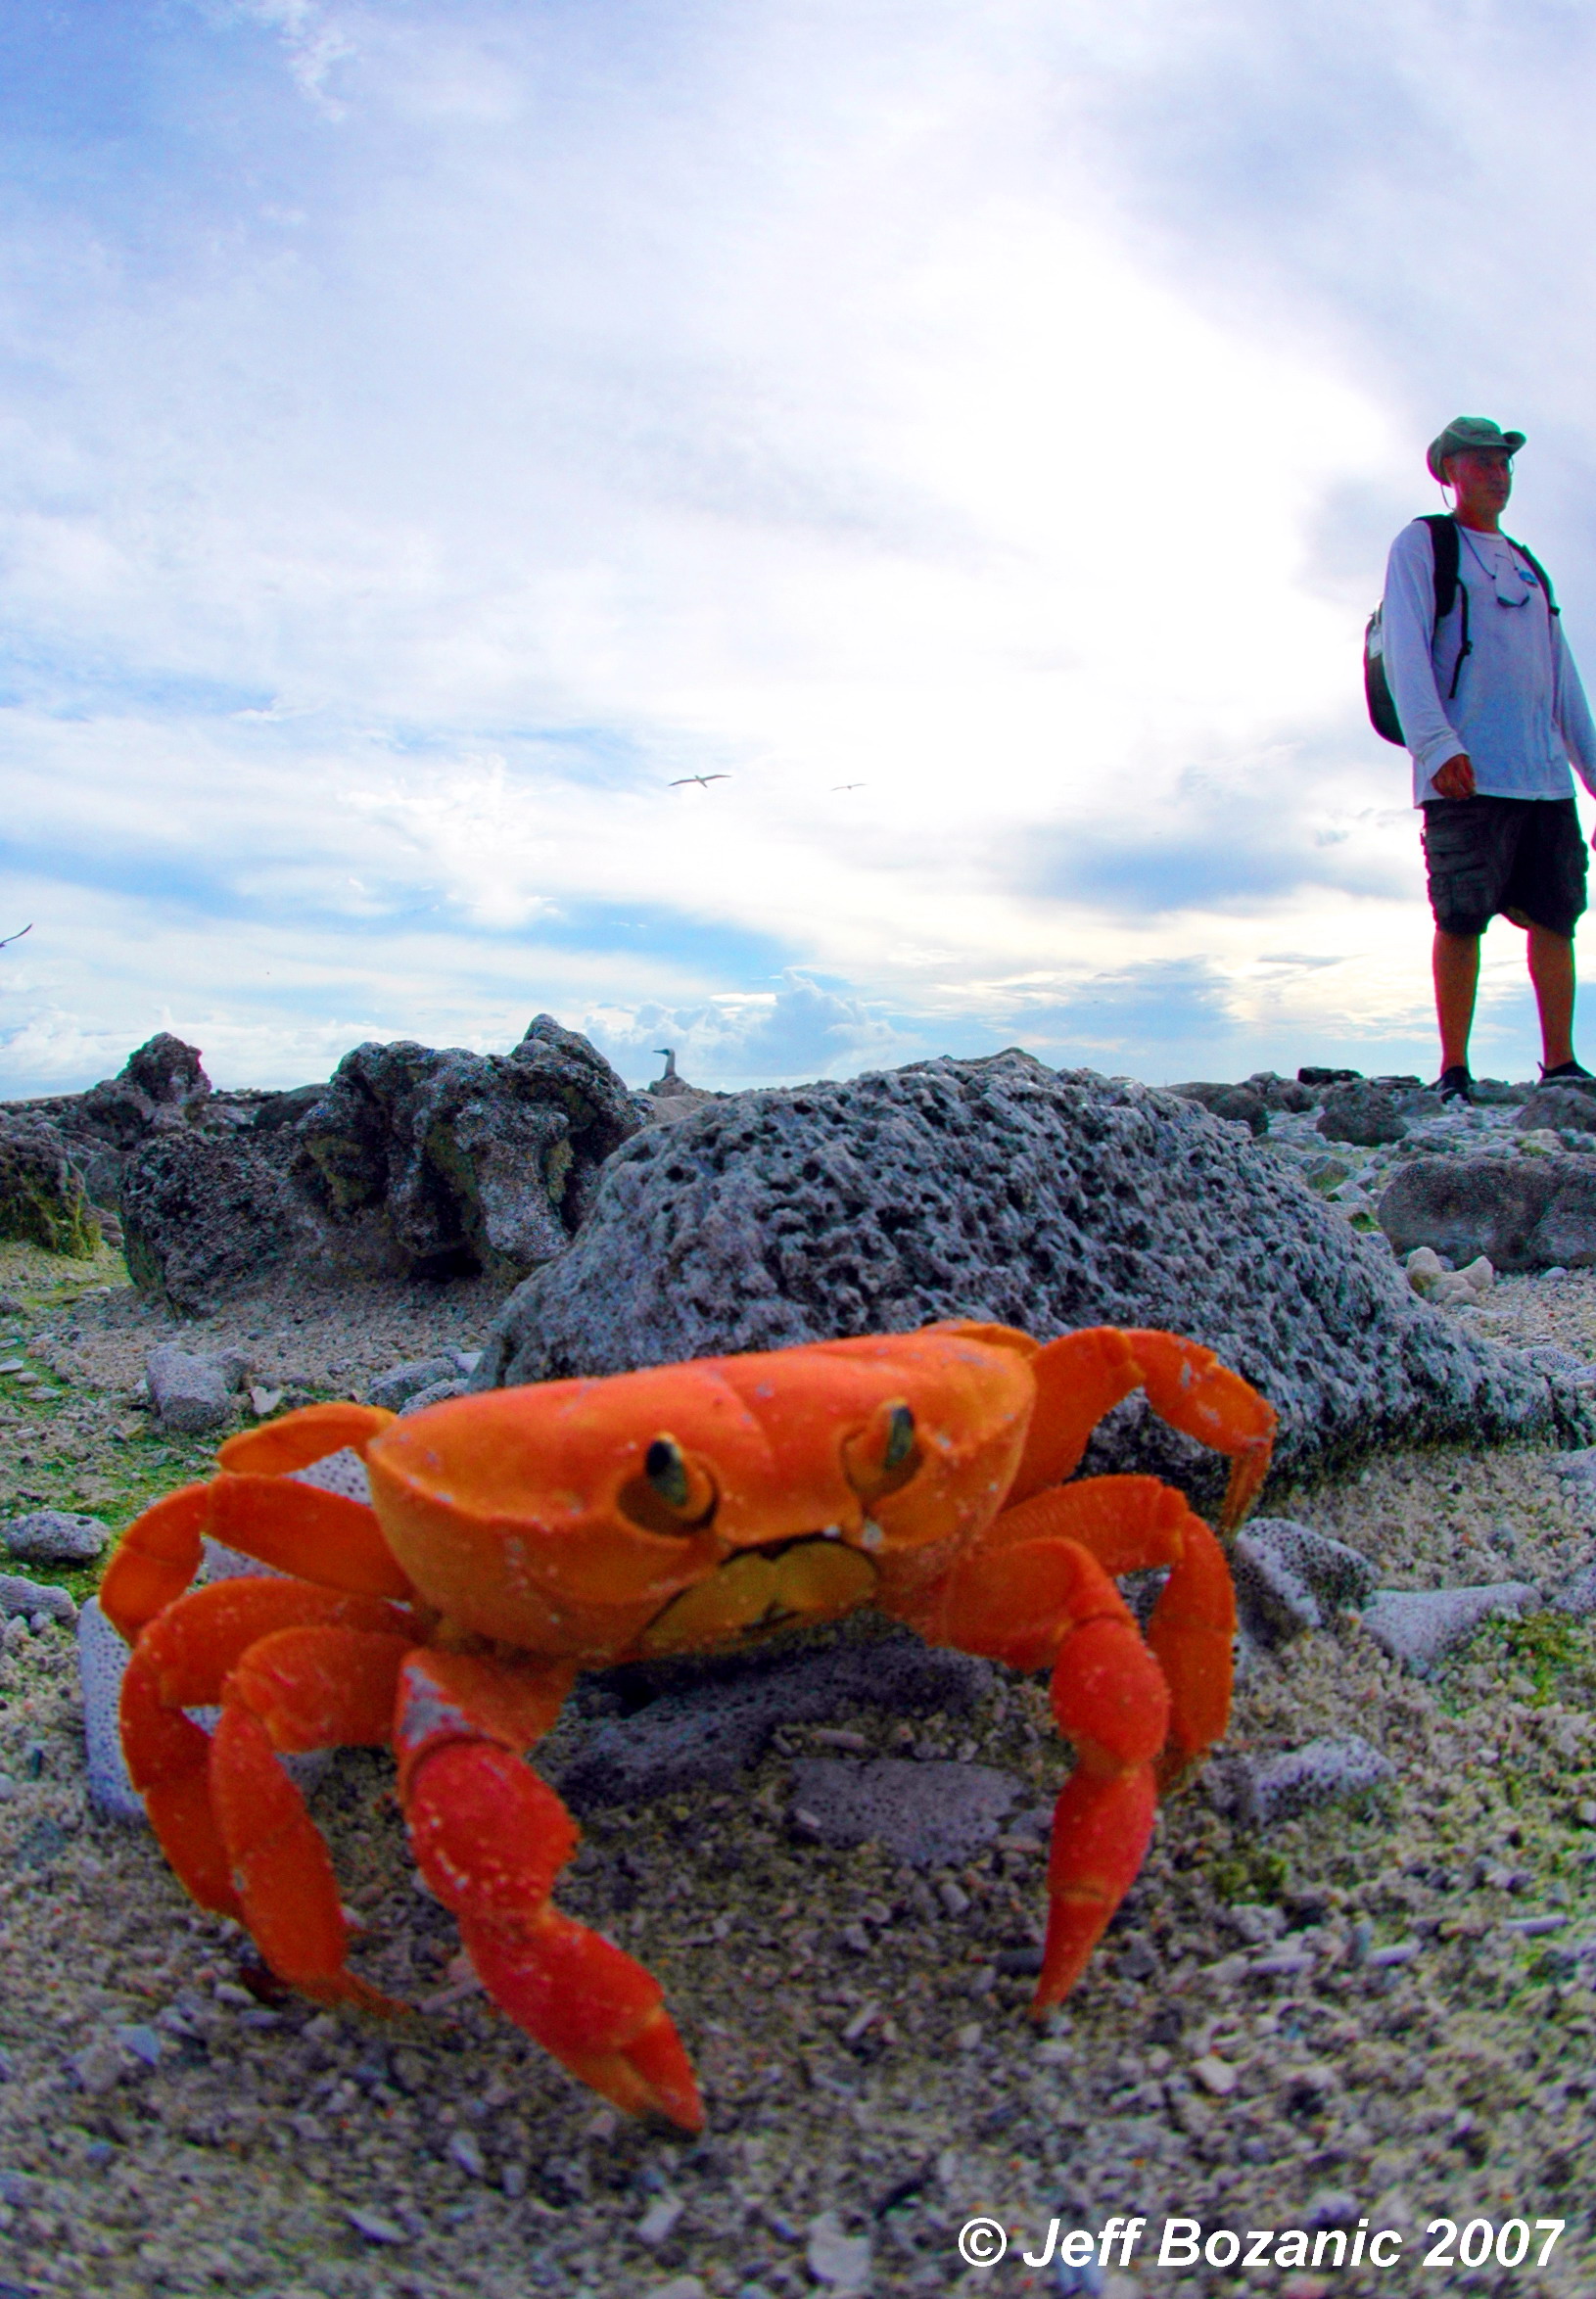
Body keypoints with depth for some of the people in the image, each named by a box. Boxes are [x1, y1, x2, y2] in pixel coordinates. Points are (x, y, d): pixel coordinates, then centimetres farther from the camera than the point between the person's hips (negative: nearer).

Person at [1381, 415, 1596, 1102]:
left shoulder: (1526, 567, 27)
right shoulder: (1421, 546, 8)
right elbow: (1404, 652, -6)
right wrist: (1437, 744, -21)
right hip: (1466, 777, -6)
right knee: (1461, 920, -9)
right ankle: (1454, 1074, -3)